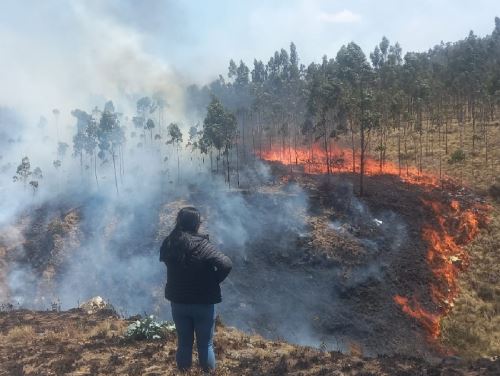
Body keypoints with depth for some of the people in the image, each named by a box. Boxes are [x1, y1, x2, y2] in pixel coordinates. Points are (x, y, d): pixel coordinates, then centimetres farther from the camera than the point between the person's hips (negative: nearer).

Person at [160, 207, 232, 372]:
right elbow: (226, 264, -30)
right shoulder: (202, 246, -23)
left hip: (178, 302, 4)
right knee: (205, 344, 14)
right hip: (203, 303, -4)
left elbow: (163, 259, 11)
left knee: (184, 342, 20)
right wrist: (214, 281, -13)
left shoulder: (169, 243, -9)